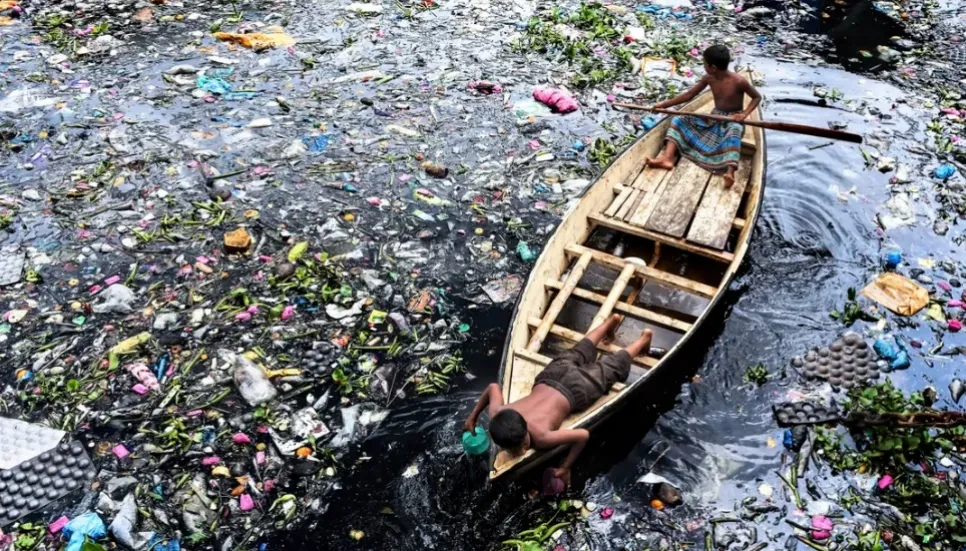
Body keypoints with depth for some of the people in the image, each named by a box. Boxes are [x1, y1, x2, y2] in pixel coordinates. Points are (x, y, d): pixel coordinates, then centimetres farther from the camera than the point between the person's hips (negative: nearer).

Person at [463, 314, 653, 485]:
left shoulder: (541, 437, -41)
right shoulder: (496, 416, -29)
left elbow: (584, 435, -34)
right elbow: (493, 387, -12)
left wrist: (566, 468, -27)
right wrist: (473, 417, -7)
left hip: (573, 391, -5)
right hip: (550, 376, 5)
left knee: (614, 368, 24)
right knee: (576, 356, 35)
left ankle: (643, 339, 48)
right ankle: (610, 321, 58)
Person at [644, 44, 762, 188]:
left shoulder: (738, 81, -19)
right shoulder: (709, 78, -3)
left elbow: (757, 97, -6)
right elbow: (689, 95, 6)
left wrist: (744, 114, -23)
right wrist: (664, 105, 3)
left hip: (733, 120, -6)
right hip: (714, 118, 6)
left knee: (734, 130, -45)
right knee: (678, 120, -9)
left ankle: (730, 173, -64)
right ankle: (667, 158, -33)